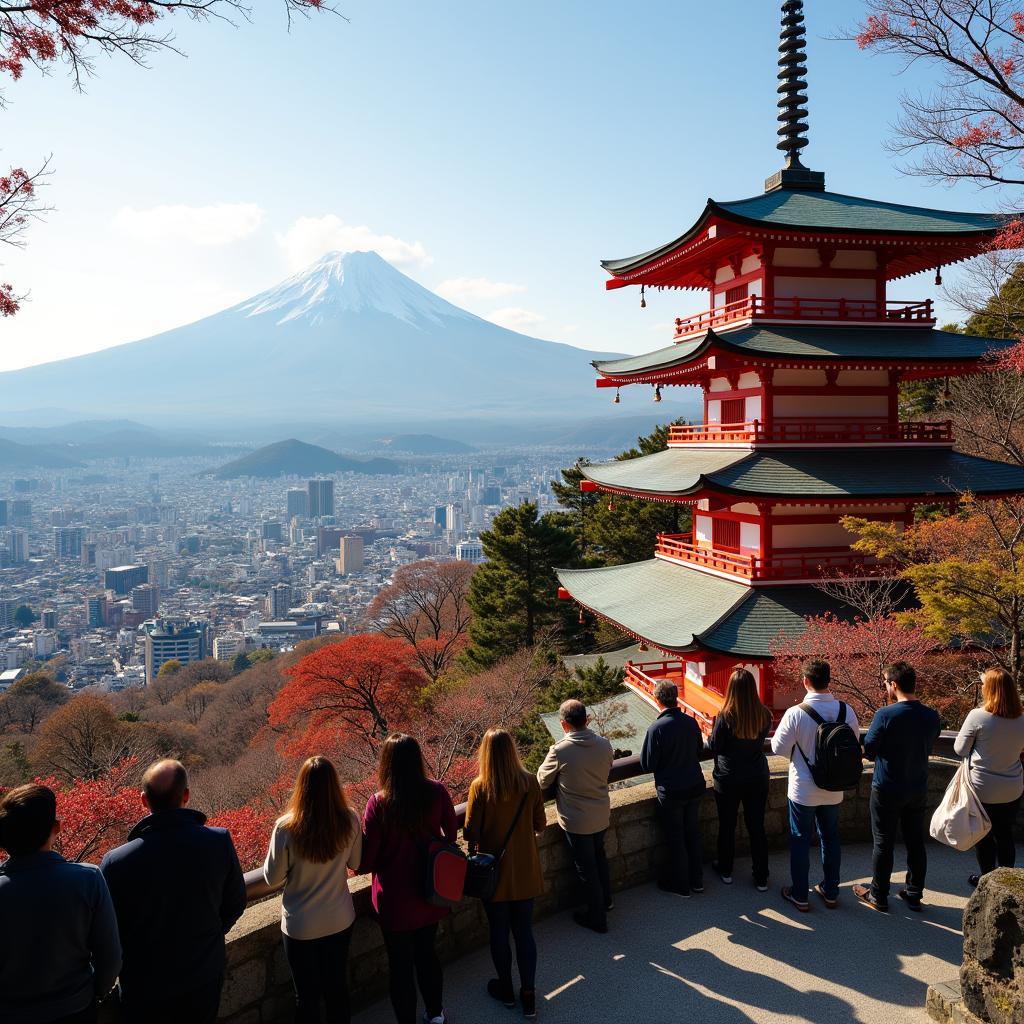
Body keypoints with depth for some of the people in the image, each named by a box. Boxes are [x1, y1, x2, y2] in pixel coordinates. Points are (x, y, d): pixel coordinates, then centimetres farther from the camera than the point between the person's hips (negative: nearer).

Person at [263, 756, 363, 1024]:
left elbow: (272, 877, -11)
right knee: (338, 987, 23)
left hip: (301, 927, -2)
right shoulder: (350, 821, -17)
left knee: (307, 995, 17)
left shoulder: (286, 828, -25)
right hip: (340, 921, 2)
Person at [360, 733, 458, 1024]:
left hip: (396, 901, -4)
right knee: (427, 952, 26)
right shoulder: (437, 792, -16)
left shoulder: (378, 804, -26)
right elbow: (451, 834, 2)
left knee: (400, 964, 17)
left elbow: (365, 863, -20)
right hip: (431, 894, 4)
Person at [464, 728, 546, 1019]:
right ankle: (529, 995, 22)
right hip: (525, 871, 2)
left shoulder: (480, 787, -20)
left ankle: (506, 990, 34)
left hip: (495, 872, -2)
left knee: (499, 932, 17)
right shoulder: (530, 782, -12)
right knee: (525, 932, 16)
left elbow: (470, 833, -14)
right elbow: (540, 824, -2)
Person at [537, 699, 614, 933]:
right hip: (602, 815, 5)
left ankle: (597, 917, 26)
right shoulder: (604, 745, -11)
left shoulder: (559, 751, -25)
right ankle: (605, 900, 46)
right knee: (599, 856, 28)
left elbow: (542, 782, -10)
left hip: (576, 821, -5)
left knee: (586, 867, 12)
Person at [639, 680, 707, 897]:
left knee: (675, 838, 11)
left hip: (671, 791, -5)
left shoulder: (656, 728, -22)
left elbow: (647, 765, -14)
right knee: (693, 833, 20)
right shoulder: (691, 722, -7)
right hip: (695, 787, 5)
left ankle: (680, 885, 24)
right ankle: (697, 880, 32)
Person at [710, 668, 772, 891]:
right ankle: (761, 878, 23)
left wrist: (714, 727, 2)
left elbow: (714, 747, -13)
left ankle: (725, 870, 34)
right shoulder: (764, 715, -13)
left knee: (727, 826, 16)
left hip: (729, 779, -2)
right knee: (757, 827, 14)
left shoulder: (725, 717, -23)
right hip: (757, 778, 3)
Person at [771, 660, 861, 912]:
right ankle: (831, 892, 32)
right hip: (834, 789, 4)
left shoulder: (796, 713, -22)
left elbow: (779, 747, -13)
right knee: (831, 838, 20)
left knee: (800, 840, 10)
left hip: (803, 789, -4)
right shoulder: (846, 711, -10)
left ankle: (800, 896, 21)